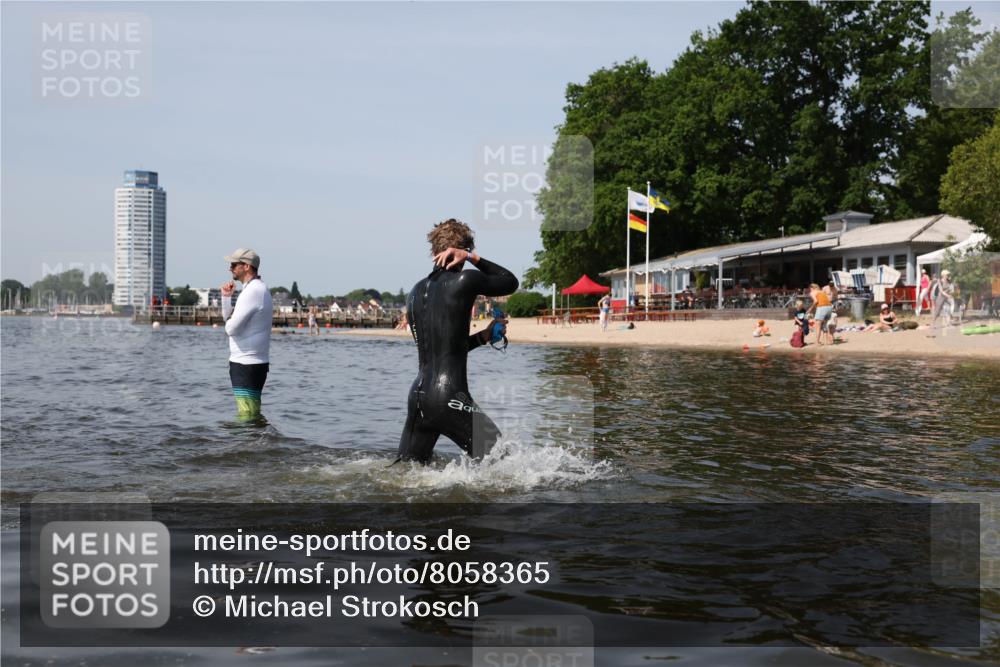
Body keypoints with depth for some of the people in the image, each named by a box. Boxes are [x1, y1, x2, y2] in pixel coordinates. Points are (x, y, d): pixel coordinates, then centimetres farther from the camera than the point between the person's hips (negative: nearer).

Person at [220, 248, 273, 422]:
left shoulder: (252, 291, -17)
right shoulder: (259, 288, 16)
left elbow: (231, 328, -20)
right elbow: (228, 318, 21)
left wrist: (228, 323, 2)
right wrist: (226, 297, 6)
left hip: (246, 364, -11)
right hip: (255, 362, 11)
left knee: (246, 416, -9)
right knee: (253, 413, 15)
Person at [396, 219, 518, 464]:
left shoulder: (416, 292, 14)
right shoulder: (464, 281, -6)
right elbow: (511, 282, 10)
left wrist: (483, 336, 20)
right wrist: (473, 258, 8)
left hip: (418, 395, 7)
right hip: (449, 398, -7)